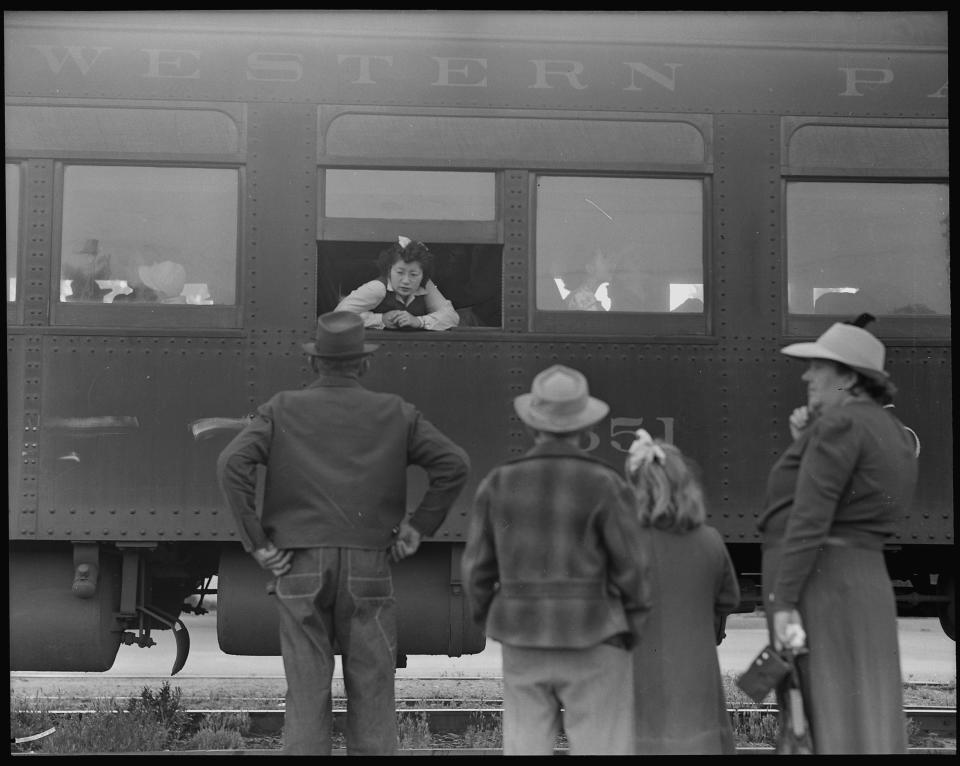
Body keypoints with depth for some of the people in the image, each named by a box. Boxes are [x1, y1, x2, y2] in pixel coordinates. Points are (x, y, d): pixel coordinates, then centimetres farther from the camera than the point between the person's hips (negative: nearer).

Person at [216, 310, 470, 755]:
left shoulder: (282, 410, 5)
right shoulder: (395, 413, 7)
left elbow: (232, 463, -9)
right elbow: (454, 464, 0)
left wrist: (256, 543, -5)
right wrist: (418, 527, 5)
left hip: (300, 568, 0)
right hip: (368, 568, 0)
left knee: (307, 697, 5)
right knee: (372, 697, 6)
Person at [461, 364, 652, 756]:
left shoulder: (499, 482, -2)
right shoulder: (605, 484, -11)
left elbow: (477, 568, 2)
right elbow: (631, 569, -9)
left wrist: (489, 620, 18)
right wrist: (636, 635, 6)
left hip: (523, 641, 3)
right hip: (592, 641, -3)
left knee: (526, 750, 10)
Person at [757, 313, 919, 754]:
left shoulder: (839, 423, -11)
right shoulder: (892, 432, 17)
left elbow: (810, 516, -18)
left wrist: (784, 602, -20)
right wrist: (806, 443, 12)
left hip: (817, 581, -9)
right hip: (865, 581, 9)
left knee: (830, 724, -7)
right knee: (868, 723, 10)